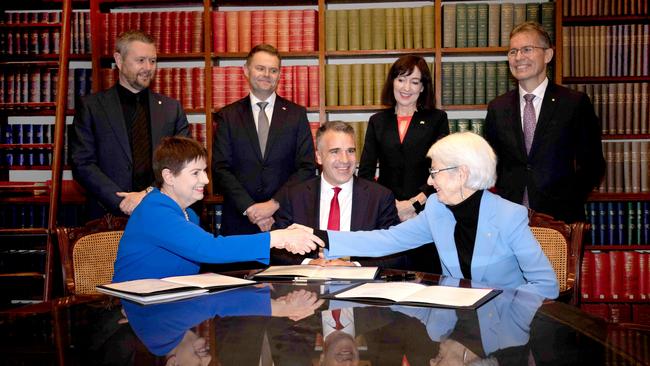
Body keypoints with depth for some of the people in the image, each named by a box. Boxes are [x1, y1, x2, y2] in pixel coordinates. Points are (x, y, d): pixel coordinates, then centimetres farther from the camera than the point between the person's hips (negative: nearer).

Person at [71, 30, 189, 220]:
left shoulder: (172, 108, 11)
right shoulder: (91, 106, 6)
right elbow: (82, 164, -1)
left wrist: (149, 194, -10)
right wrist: (123, 203, -11)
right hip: (109, 216, -1)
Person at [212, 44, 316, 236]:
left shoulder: (297, 114, 5)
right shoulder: (228, 116, 5)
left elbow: (307, 168, -1)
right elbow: (221, 169, -2)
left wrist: (274, 204, -12)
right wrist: (249, 208, -13)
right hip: (239, 220, 0)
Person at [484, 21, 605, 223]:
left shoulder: (575, 103, -3)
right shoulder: (497, 108, 5)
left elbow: (592, 164, -1)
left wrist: (568, 203, -9)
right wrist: (504, 196, 0)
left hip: (559, 215, -2)